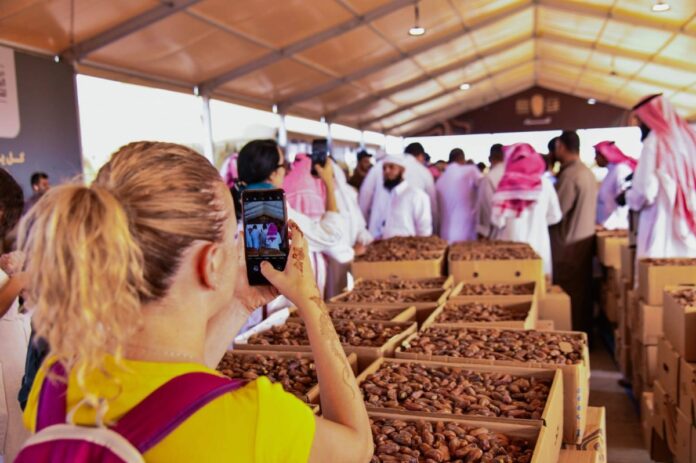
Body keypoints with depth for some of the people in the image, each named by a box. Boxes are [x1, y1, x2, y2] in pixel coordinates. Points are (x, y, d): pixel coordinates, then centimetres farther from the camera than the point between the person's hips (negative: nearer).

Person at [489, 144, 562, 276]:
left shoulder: (507, 183, -11)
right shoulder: (545, 183, -5)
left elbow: (497, 219, -11)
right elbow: (555, 216, 5)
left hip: (511, 243, -1)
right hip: (537, 244, 2)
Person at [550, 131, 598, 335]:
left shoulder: (569, 175, -19)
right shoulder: (587, 172, 10)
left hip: (570, 243, -9)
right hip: (585, 238, 9)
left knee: (569, 292, 0)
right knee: (582, 290, 15)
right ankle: (583, 330, 24)